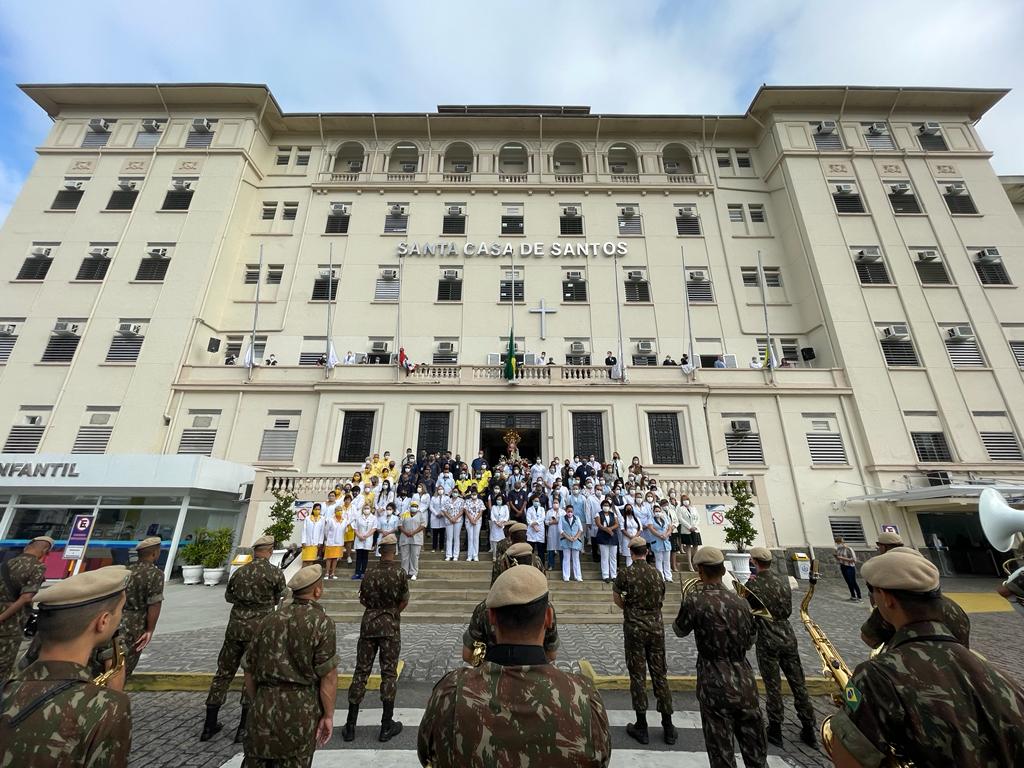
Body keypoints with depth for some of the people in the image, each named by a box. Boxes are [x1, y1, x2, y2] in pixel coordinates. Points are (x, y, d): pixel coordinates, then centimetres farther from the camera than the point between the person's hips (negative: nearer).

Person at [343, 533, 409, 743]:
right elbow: (404, 602, -5)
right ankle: (387, 726, 17)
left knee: (361, 672, 13)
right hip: (390, 627, -3)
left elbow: (363, 600, 6)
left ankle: (351, 725, 21)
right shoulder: (400, 574, -13)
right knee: (389, 674, 8)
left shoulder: (370, 575, -4)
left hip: (369, 624, 3)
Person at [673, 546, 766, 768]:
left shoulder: (695, 601, -16)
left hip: (716, 684, -4)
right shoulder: (741, 602, -1)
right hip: (745, 681, 5)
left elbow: (679, 631, 2)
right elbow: (750, 640, 14)